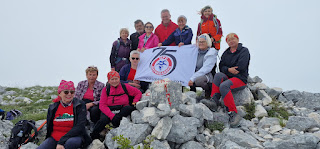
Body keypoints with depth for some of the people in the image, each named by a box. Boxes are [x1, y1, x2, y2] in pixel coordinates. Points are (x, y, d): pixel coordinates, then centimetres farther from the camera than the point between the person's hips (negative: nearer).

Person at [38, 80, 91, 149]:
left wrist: (62, 141, -22)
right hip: (54, 138, 3)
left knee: (70, 142, -37)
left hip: (73, 137, -2)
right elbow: (49, 128, 11)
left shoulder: (80, 105, -3)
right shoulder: (52, 108, 7)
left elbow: (79, 126, -13)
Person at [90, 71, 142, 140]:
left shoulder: (125, 87, 7)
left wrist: (135, 102, -5)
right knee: (103, 120, -33)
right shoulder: (106, 89, 5)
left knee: (130, 108, -31)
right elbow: (102, 105, -4)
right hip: (109, 111, -1)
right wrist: (112, 115, -20)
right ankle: (93, 136, -23)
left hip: (122, 110, 1)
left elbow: (138, 93, 15)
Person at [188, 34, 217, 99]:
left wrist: (193, 78, -27)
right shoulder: (196, 51, 11)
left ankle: (208, 91, -6)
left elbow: (205, 69, -20)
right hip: (196, 74, 6)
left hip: (207, 75, -6)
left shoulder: (211, 53, -9)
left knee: (198, 80, -37)